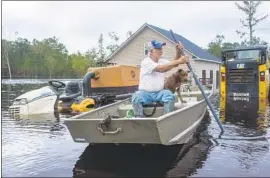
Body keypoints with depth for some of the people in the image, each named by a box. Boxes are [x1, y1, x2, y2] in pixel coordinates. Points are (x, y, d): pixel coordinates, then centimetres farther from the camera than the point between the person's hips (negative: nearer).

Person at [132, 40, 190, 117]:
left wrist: (178, 51, -14)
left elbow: (174, 64, 3)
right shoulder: (145, 62, -14)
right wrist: (178, 61, -29)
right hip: (145, 93, -5)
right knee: (136, 97, -35)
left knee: (170, 95, -25)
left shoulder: (161, 61, 9)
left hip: (159, 93, 5)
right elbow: (161, 69, -26)